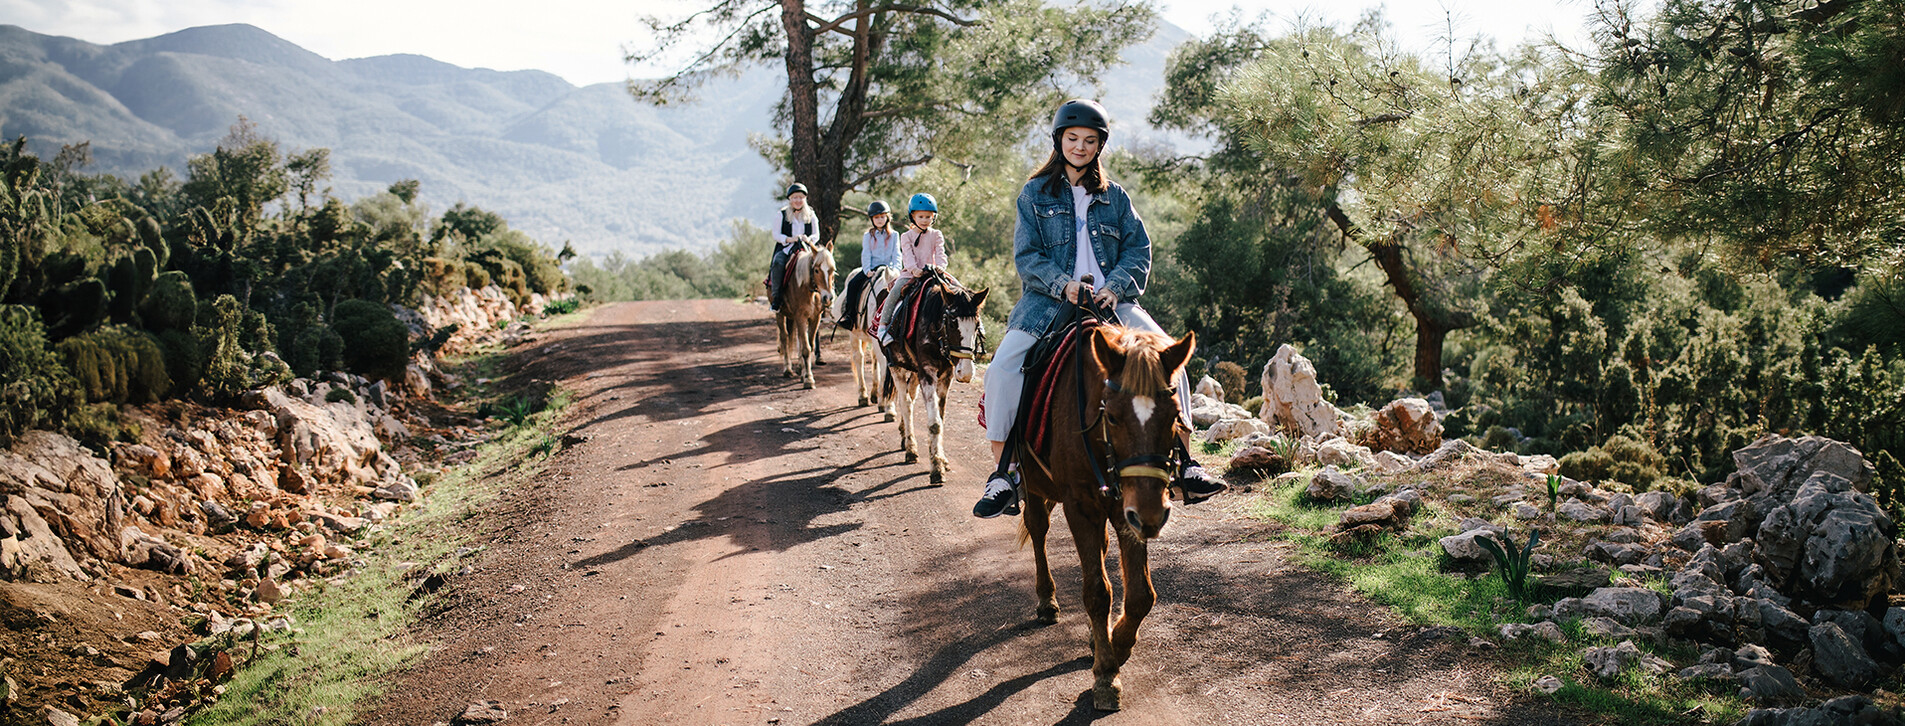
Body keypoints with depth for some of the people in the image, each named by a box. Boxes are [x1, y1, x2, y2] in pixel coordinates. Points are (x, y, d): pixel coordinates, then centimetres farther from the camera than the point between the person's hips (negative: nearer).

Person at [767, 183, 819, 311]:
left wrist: (809, 239, -12)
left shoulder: (811, 216, 14)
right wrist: (789, 239, -15)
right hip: (785, 249, -1)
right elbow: (776, 234, 4)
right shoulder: (782, 215, 10)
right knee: (778, 263, -35)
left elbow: (816, 235, 12)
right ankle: (775, 298, -29)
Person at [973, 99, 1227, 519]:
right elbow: (1027, 256, 1)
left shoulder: (1115, 197, 13)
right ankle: (1004, 475, -16)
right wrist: (1063, 283, -17)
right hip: (1048, 302, -1)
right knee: (1003, 368, -23)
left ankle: (1184, 464, -10)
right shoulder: (1035, 194, 8)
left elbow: (1138, 251, 7)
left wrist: (1115, 286, -12)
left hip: (1110, 300, 2)